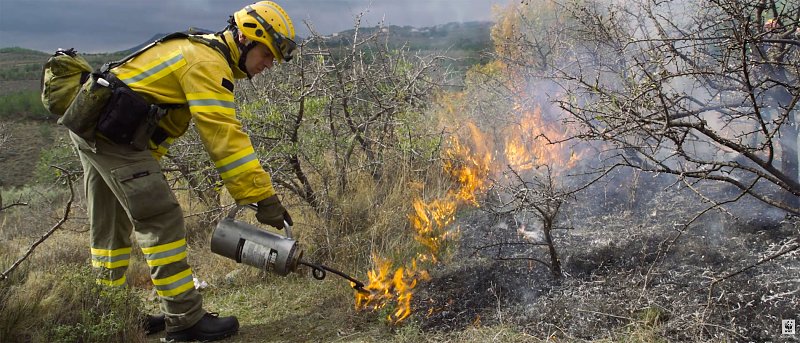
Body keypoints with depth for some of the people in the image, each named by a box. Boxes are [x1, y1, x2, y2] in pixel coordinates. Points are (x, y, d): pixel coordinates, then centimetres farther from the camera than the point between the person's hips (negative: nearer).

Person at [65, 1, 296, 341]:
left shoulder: (201, 52, 17)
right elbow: (225, 137, -24)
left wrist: (144, 166, 18)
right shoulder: (208, 61, -15)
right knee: (163, 220, -10)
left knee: (110, 224, 16)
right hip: (112, 129, -11)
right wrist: (263, 198, -24)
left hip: (91, 127, 11)